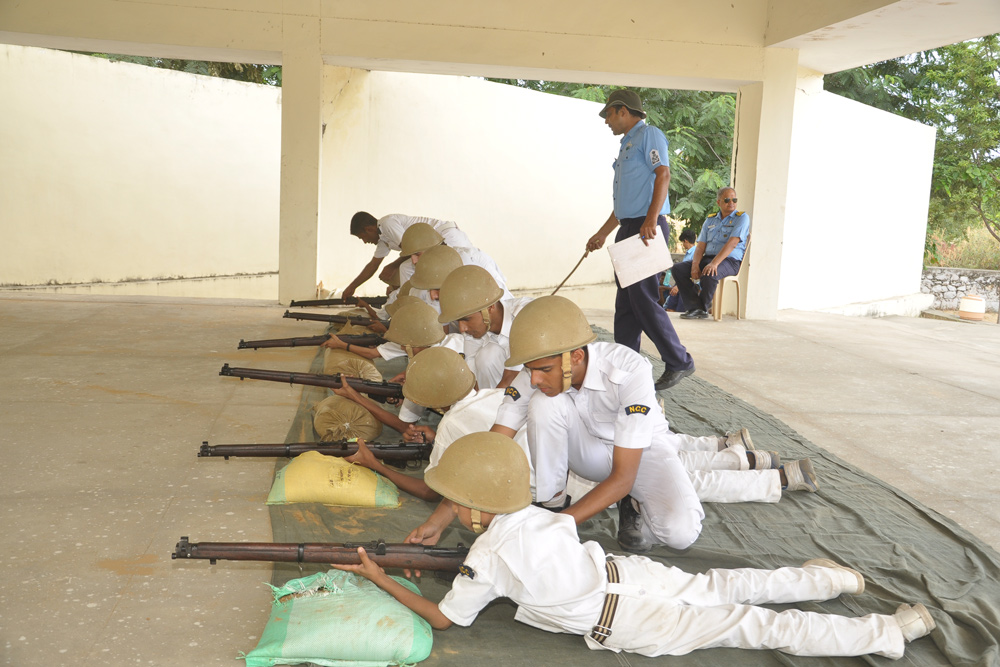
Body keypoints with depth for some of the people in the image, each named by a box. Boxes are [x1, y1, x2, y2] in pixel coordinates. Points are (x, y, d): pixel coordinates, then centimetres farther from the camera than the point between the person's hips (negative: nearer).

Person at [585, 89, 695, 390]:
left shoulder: (648, 135, -4)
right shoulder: (627, 145, 25)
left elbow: (663, 175, -19)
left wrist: (651, 220, -30)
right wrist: (602, 234, 30)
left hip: (647, 228, -10)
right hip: (629, 229, 10)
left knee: (643, 300, -12)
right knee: (625, 303, 9)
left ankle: (680, 363, -3)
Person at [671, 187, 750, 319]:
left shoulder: (742, 218, -1)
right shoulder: (710, 220, 17)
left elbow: (732, 243, -15)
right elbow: (701, 245, 9)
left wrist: (714, 263, -27)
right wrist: (695, 264, -12)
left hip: (730, 261, -6)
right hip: (707, 258, 6)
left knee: (709, 275, -37)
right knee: (678, 268, -14)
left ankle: (703, 308, -9)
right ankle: (695, 307, -18)